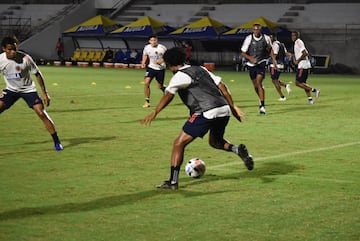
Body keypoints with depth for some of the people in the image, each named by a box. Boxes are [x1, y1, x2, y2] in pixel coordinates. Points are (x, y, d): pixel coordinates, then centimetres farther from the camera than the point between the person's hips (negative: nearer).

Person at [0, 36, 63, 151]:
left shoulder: (25, 58, -22)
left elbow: (38, 74, -11)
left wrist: (45, 93, -11)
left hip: (28, 89, -3)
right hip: (11, 89, 3)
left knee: (42, 113, -14)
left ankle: (57, 142, -5)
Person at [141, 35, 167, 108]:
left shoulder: (162, 48, -15)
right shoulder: (147, 47, -4)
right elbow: (145, 55, 16)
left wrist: (161, 60, -24)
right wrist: (143, 63, 1)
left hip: (160, 68, -2)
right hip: (151, 67, 2)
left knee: (160, 86, 5)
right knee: (146, 82, -18)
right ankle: (147, 101, -9)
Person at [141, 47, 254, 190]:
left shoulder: (180, 76, 1)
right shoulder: (201, 69, 22)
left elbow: (168, 95, -16)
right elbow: (222, 86, 20)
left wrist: (155, 112, -24)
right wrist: (233, 107, 23)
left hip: (206, 113, -7)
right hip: (224, 110, 8)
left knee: (179, 144, 1)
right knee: (215, 142, 32)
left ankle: (173, 181, -4)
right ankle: (238, 150, 5)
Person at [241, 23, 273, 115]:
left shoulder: (266, 38, -6)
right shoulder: (249, 38, -11)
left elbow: (270, 48, 17)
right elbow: (243, 53, -9)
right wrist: (250, 58, -23)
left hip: (261, 63, -2)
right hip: (251, 64, 2)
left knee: (259, 82, -19)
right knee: (255, 85, 11)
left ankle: (262, 105, -21)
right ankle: (261, 100, 38)